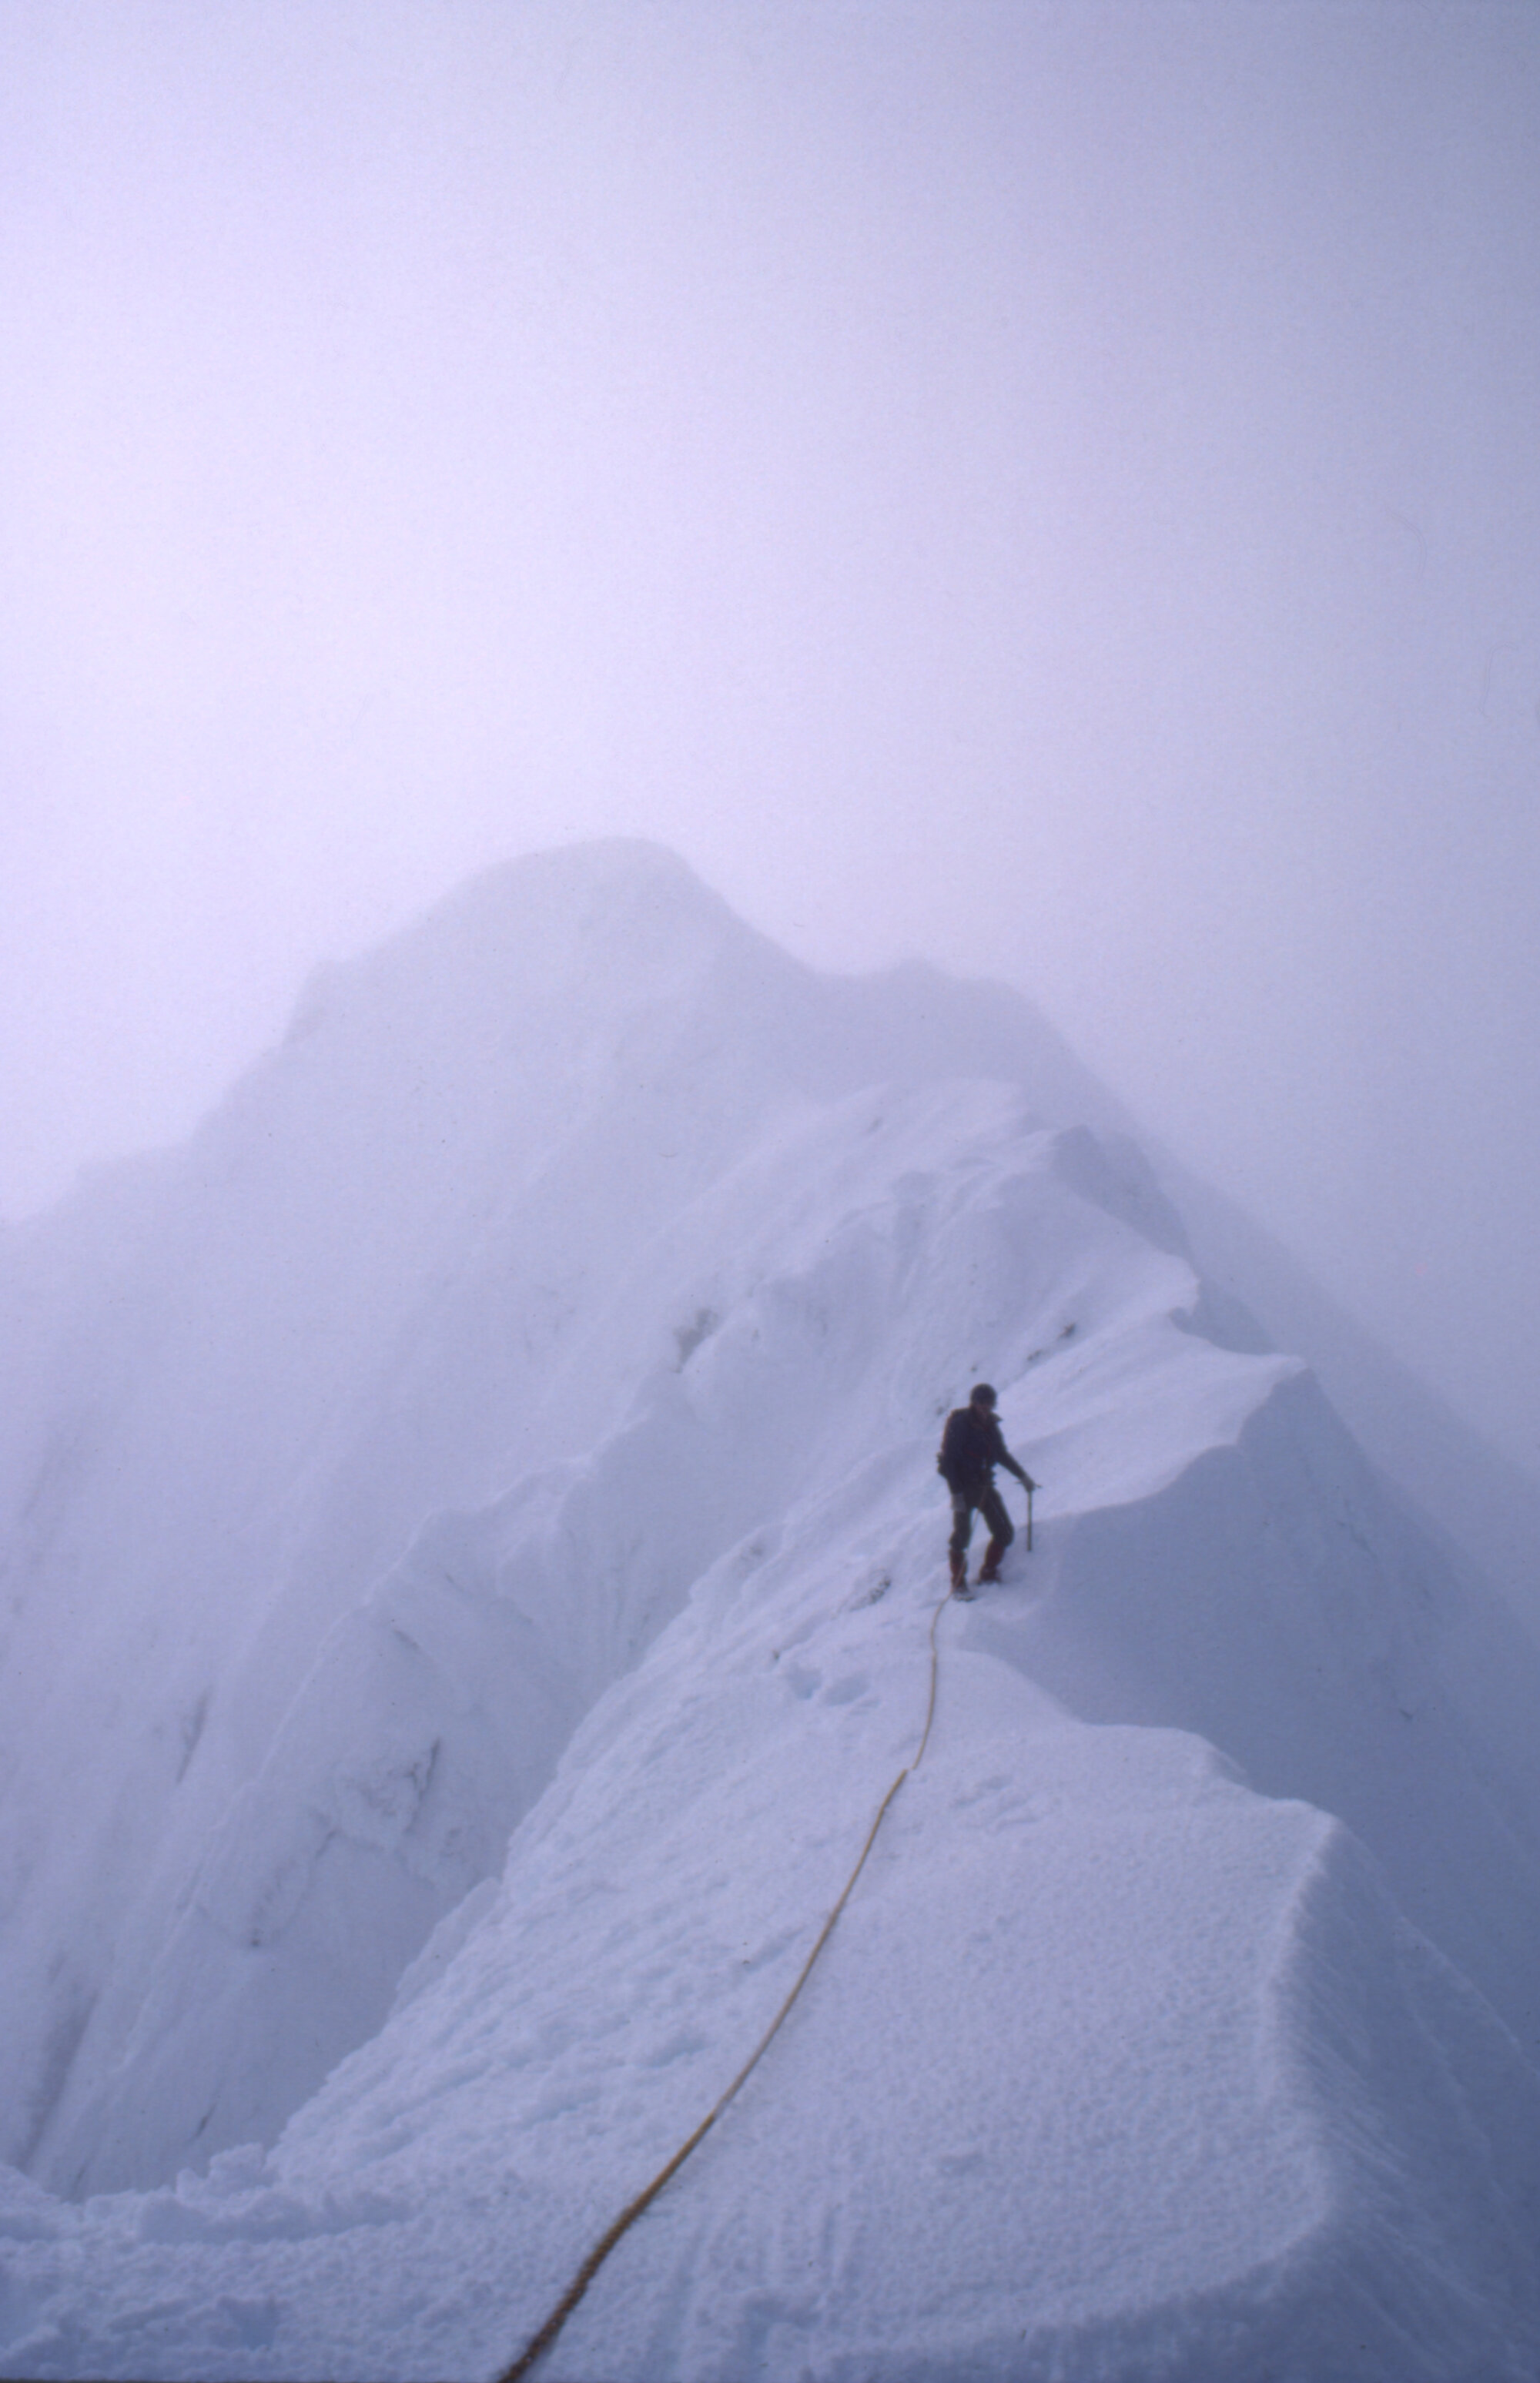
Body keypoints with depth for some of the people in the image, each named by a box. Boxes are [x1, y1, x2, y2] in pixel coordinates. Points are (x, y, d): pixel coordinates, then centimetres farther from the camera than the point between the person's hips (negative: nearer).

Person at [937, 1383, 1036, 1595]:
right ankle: (958, 1583, 4)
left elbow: (1002, 1454, 22)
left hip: (984, 1484, 6)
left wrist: (1022, 1476, 19)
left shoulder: (991, 1424, 7)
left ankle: (989, 1574, 17)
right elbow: (949, 1460, -16)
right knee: (962, 1534, -10)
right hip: (964, 1486, -6)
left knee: (1005, 1534, 1)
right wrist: (956, 1493, -22)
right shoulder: (959, 1424, -13)